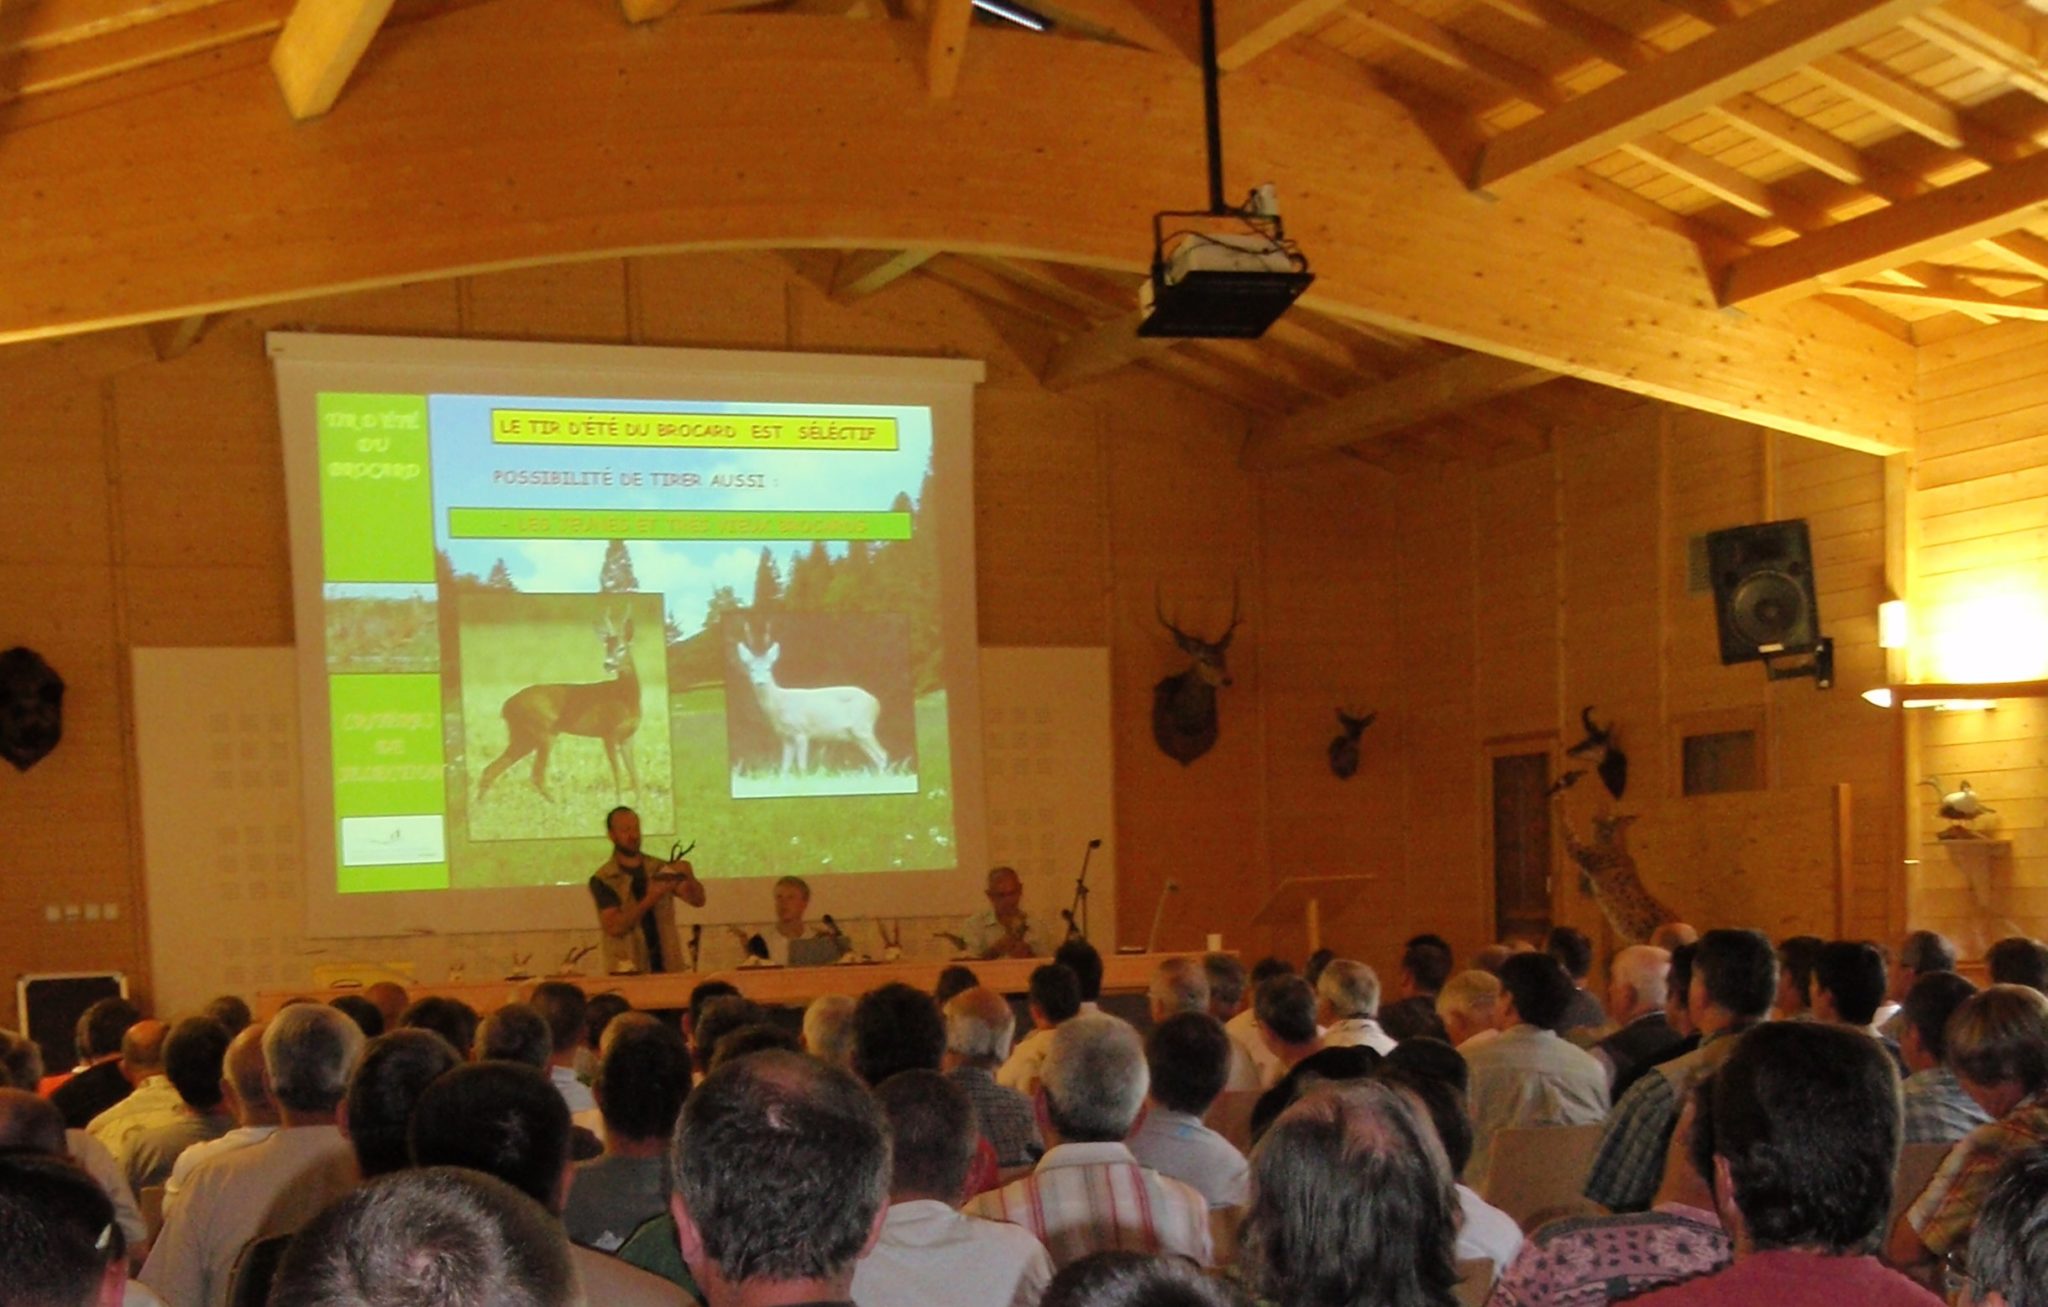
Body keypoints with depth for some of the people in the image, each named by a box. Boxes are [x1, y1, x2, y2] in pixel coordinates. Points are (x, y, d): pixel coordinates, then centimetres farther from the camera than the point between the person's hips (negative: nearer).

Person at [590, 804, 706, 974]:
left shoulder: (661, 869, 7)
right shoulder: (602, 880, -3)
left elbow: (698, 900, -1)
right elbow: (614, 927, -13)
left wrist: (690, 877, -22)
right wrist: (649, 899, -24)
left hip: (669, 966, 3)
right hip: (628, 972, -3)